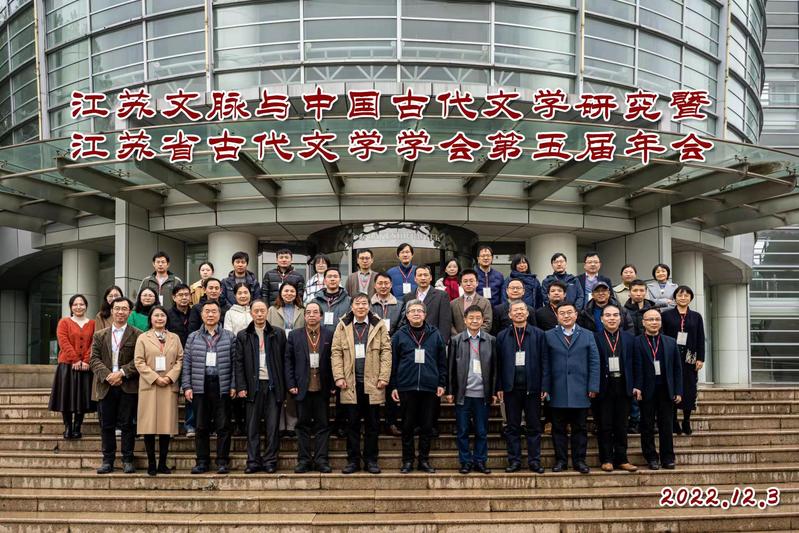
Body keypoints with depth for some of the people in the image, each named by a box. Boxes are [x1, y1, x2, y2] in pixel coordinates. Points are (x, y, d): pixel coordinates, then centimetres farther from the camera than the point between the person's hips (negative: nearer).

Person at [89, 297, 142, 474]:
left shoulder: (137, 335, 2)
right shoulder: (100, 335, 13)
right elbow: (94, 359, 4)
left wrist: (122, 373, -16)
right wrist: (107, 375, -12)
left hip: (128, 387, -3)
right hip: (106, 386, 3)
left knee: (127, 424, 0)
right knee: (106, 425, 6)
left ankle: (128, 460, 8)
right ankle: (108, 461, 13)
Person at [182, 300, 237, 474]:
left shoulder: (229, 337, 7)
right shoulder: (193, 338, 11)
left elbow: (234, 363, 4)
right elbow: (187, 364, 8)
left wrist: (233, 386, -3)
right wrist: (187, 386, 0)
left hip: (222, 387, -1)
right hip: (200, 387, 1)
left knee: (223, 426, 0)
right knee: (201, 427, 6)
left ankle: (223, 461, 7)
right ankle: (202, 461, 14)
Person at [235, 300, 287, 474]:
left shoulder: (278, 334, 6)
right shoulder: (243, 335, 8)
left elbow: (285, 360, 5)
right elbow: (238, 362, 5)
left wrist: (284, 387, -1)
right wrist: (241, 387, -5)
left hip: (273, 385, 0)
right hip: (253, 386, 0)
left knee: (272, 425, 1)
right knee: (253, 426, 3)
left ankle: (270, 461, 8)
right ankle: (253, 461, 8)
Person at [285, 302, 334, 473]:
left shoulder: (330, 335, 4)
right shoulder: (295, 335, 7)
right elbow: (288, 361, 5)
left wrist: (332, 383, -5)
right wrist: (291, 384, -3)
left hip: (322, 388, 0)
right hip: (302, 387, 1)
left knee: (323, 425, 3)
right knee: (303, 425, 5)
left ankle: (321, 460, 8)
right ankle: (304, 460, 11)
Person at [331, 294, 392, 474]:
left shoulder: (379, 326, 4)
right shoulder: (343, 326, 7)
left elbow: (386, 352, 0)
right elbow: (336, 352, 3)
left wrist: (384, 377, -8)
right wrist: (338, 377, -7)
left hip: (373, 383, 0)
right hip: (351, 383, 0)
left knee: (372, 424, 5)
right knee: (352, 423, 6)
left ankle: (371, 460, 14)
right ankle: (353, 460, 13)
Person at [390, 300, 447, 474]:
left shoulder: (435, 334, 7)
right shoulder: (399, 335, 5)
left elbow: (442, 361, 9)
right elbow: (393, 362, 5)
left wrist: (442, 384, 3)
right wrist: (393, 386, 1)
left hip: (430, 387, 1)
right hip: (406, 387, -1)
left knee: (427, 426, 5)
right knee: (408, 426, 5)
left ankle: (424, 460, 15)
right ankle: (408, 461, 14)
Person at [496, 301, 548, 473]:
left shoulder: (538, 334, 4)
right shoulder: (502, 336, 7)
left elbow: (545, 362, 1)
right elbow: (498, 363, 5)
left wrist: (544, 386, -6)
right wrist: (499, 387, -1)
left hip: (532, 388, -1)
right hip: (511, 388, 1)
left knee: (534, 427, 5)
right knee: (513, 427, 6)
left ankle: (534, 461, 13)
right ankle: (514, 461, 13)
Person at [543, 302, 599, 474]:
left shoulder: (587, 336, 9)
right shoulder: (549, 336, 7)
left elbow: (594, 362, 5)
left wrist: (593, 387, -3)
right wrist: (545, 387, -4)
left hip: (580, 392, 1)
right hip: (557, 392, 0)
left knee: (580, 428, 5)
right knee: (558, 428, 4)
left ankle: (579, 460, 13)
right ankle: (560, 460, 13)